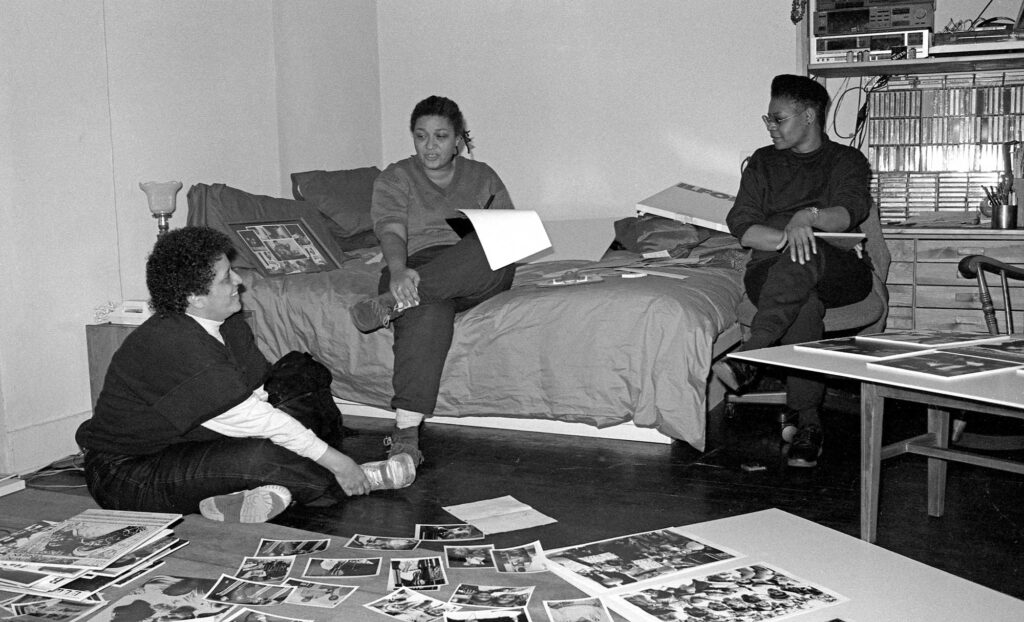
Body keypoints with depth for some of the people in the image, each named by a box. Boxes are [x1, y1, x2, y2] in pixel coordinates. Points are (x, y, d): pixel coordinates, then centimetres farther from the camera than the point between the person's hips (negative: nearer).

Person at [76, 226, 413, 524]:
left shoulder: (229, 326, 0)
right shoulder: (172, 343, -28)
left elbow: (261, 395, 1)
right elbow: (250, 418, -29)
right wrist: (335, 462, -25)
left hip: (191, 444, 9)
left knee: (319, 421, 0)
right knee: (258, 456, -33)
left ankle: (273, 491, -25)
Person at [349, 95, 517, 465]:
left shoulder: (483, 178, 21)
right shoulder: (395, 179, 13)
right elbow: (391, 233, -5)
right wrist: (399, 270, -29)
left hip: (479, 278, 2)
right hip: (417, 270, -2)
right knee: (427, 314, -39)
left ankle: (393, 301, -43)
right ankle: (406, 432, -48)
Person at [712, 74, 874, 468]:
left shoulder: (847, 161, 15)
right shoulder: (763, 162, 21)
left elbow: (850, 213, -8)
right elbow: (742, 228, 6)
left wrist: (809, 217, -30)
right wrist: (788, 236, -15)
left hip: (840, 271, -1)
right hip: (771, 270, 2)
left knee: (806, 258, -39)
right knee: (804, 304, -35)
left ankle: (750, 355, -46)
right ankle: (806, 421, -39)